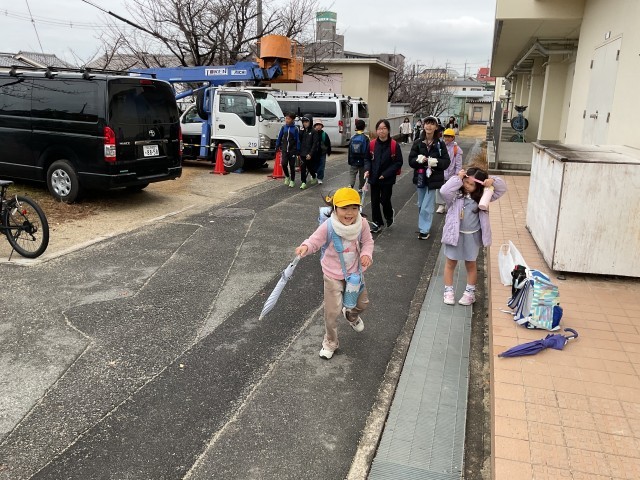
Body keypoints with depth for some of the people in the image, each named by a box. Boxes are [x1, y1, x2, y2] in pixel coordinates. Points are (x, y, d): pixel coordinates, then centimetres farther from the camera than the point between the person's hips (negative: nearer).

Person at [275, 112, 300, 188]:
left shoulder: (295, 129, -7)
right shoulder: (283, 127, 2)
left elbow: (298, 140, -3)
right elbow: (279, 137, 12)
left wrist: (298, 151, -4)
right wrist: (277, 146, 12)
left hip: (292, 150, -2)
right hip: (284, 149, 2)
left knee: (292, 166, 4)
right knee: (284, 164, -11)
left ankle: (292, 180, 19)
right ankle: (287, 176, 16)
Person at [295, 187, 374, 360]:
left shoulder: (361, 224, -16)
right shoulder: (328, 226, -26)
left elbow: (368, 241, -2)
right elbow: (314, 241, -19)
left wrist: (366, 254, -21)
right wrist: (305, 247, -42)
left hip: (355, 272, 4)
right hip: (333, 275, -4)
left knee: (363, 302, 22)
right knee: (332, 311, 1)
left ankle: (351, 315, 60)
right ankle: (330, 342, 27)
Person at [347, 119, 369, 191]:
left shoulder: (352, 138, -1)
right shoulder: (366, 138, -10)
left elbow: (349, 150, 4)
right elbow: (368, 151, -8)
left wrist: (349, 160, 13)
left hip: (353, 161, 1)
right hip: (362, 161, -1)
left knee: (352, 174, 5)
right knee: (362, 175, 14)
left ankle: (350, 185, -18)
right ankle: (360, 188, 24)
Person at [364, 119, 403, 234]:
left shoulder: (394, 145, -11)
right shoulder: (372, 144, -3)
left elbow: (398, 163, -8)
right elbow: (367, 159, 9)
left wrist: (386, 174, -14)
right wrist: (367, 169, -10)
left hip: (387, 179, -3)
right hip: (374, 178, 3)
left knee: (384, 200, 1)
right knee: (374, 201, 7)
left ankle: (390, 215, 33)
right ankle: (377, 223, 23)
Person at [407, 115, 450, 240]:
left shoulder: (440, 144, -5)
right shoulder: (418, 143, 1)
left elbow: (446, 162, -5)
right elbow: (411, 161, 1)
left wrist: (436, 162, -23)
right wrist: (418, 159, -20)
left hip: (433, 179, -3)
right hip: (420, 178, 3)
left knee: (427, 206, -5)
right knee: (421, 205, 14)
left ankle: (424, 230, 6)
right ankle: (424, 227, 31)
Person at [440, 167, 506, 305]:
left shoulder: (481, 196, -4)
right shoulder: (456, 193, -10)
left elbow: (502, 189, -3)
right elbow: (444, 191, -31)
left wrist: (493, 181, -22)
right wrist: (457, 178, -25)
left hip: (472, 236, 1)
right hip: (455, 233, -1)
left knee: (471, 264, 14)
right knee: (450, 263, 10)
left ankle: (470, 292, 28)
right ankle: (448, 291, 24)